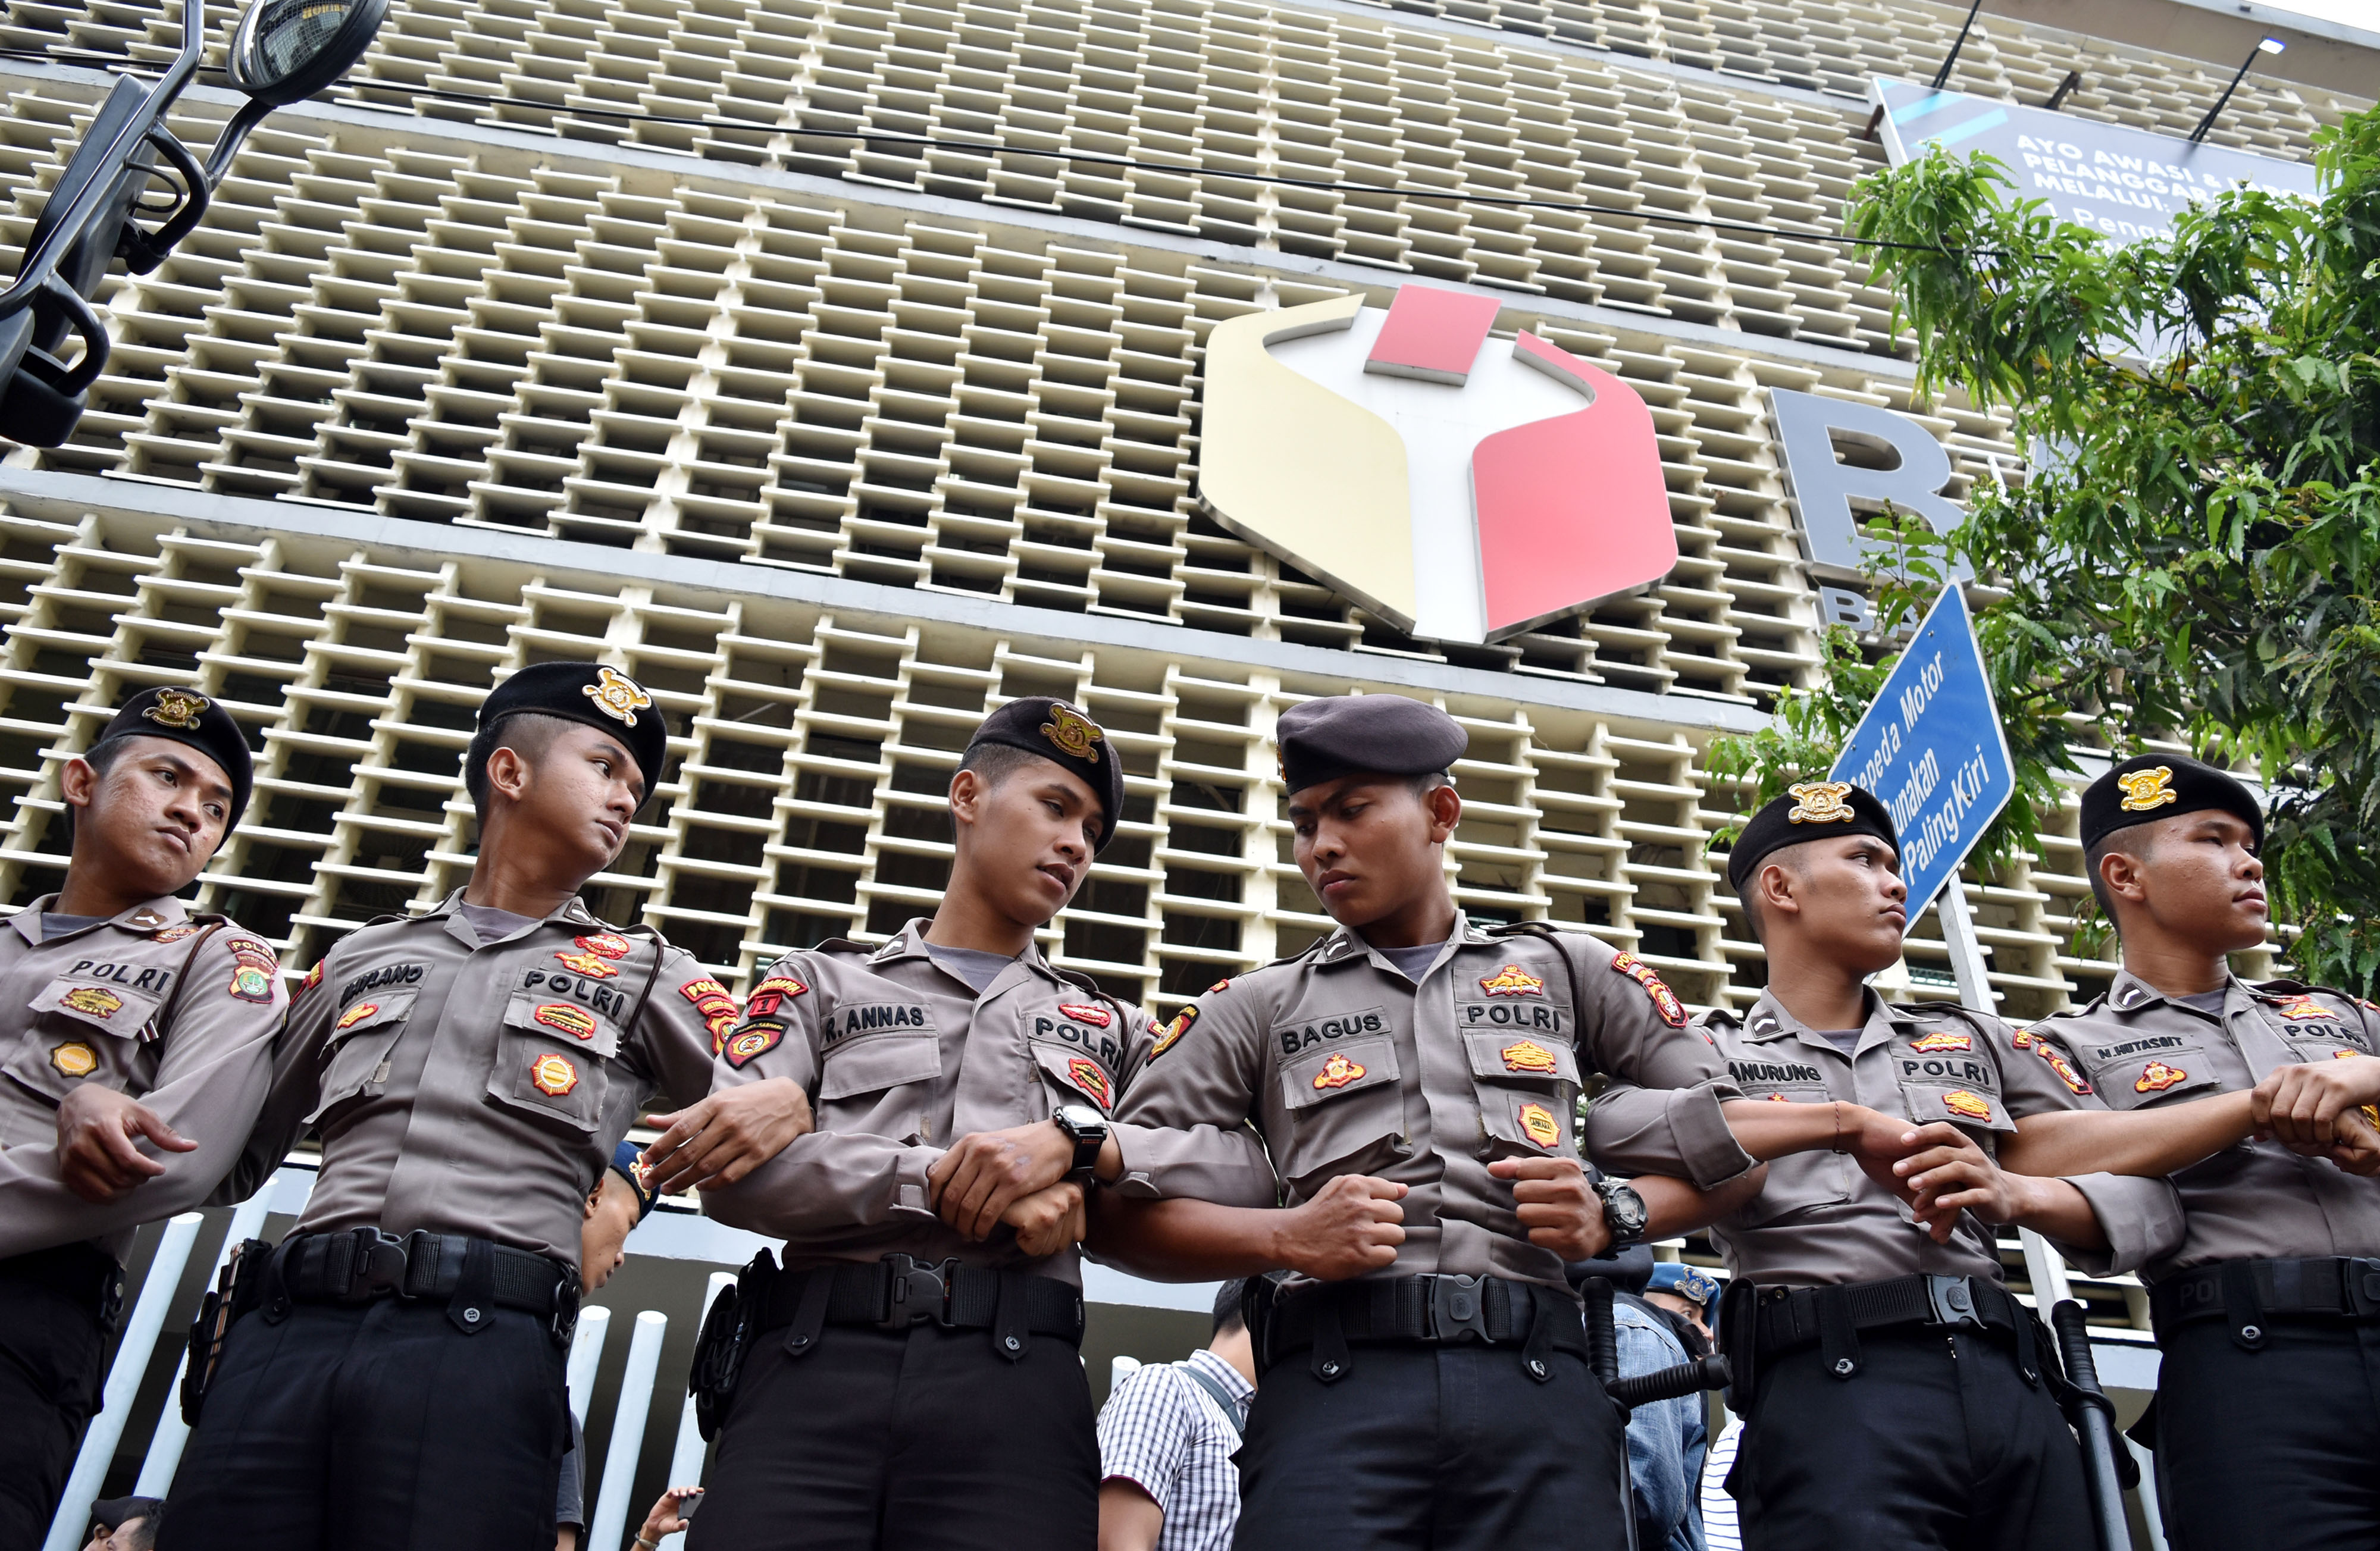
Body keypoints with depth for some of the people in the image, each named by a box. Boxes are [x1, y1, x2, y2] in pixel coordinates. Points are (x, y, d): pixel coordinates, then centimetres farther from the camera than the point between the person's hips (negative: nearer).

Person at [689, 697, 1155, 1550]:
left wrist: (1072, 1140, -8)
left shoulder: (1112, 1028, 25)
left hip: (1018, 1384, 1)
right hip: (816, 1367, -1)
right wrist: (940, 1181, -8)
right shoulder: (822, 983, 19)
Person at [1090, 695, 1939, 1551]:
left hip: (1538, 1384, 1)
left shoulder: (1567, 970, 20)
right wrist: (1285, 1237, -6)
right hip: (1335, 1385, 0)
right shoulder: (1257, 1008, 17)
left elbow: (1734, 1143, 18)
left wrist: (1615, 1215, -1)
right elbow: (1117, 1209, 10)